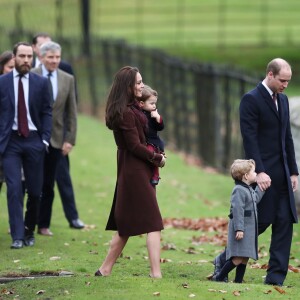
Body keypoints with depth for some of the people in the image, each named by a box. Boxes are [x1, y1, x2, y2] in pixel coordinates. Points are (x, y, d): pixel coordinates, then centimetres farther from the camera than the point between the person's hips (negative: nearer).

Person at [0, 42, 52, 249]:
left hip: (33, 140, 1)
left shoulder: (41, 83, 4)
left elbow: (47, 113, 6)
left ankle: (29, 232, 21)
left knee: (35, 190, 5)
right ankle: (17, 236, -5)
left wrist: (45, 139, -4)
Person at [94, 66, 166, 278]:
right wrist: (157, 158, -6)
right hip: (136, 172, -10)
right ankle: (156, 273, -12)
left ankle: (105, 269, 18)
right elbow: (135, 145, -17)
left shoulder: (131, 108, 13)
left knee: (126, 225, 14)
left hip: (130, 172, 10)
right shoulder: (126, 113, -18)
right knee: (153, 223, -9)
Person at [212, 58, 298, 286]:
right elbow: (250, 139, -15)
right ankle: (224, 261, 15)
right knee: (260, 222, -3)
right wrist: (259, 171, -21)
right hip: (263, 173, -7)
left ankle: (276, 276, 4)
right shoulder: (251, 100, -10)